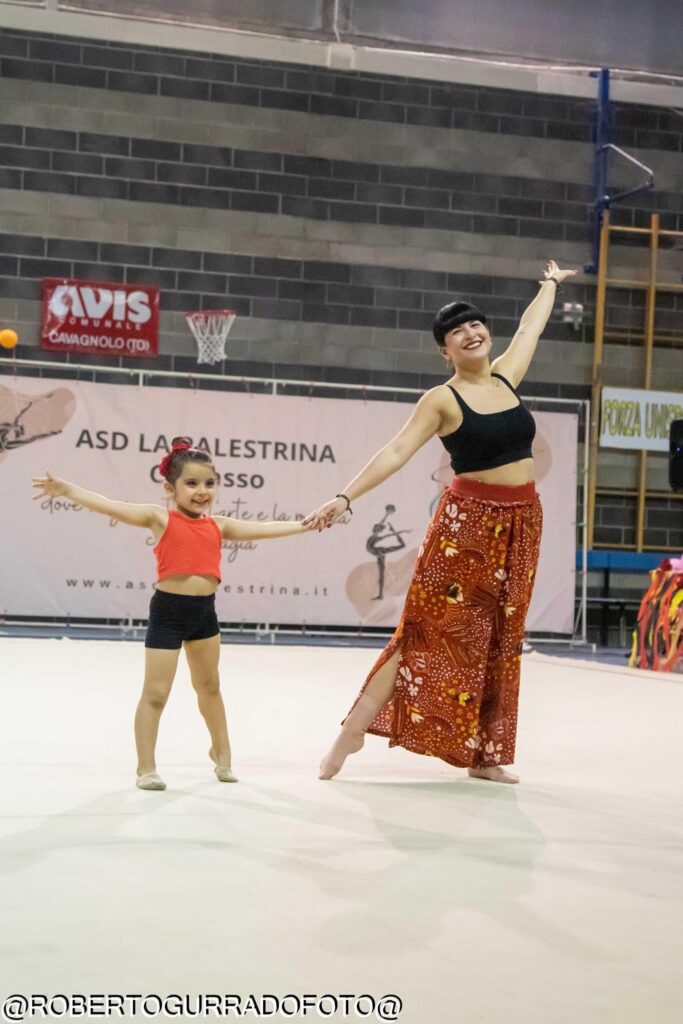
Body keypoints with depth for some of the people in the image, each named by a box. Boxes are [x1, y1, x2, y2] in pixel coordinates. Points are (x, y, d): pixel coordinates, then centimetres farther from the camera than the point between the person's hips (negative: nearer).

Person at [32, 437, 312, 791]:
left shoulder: (218, 525, 7)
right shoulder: (160, 518, -8)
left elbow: (261, 529, 14)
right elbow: (111, 507, -16)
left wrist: (302, 525, 13)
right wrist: (66, 489, -26)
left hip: (204, 611, 5)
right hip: (167, 611, -5)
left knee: (209, 686, 21)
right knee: (155, 693, -2)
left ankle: (221, 753, 38)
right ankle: (146, 769, 7)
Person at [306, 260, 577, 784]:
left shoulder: (506, 377, 9)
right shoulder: (442, 400, -7)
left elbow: (531, 327, 26)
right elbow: (396, 452, -15)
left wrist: (551, 282, 44)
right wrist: (345, 497, -25)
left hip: (521, 522, 6)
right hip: (469, 521, -6)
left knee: (500, 640, 8)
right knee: (430, 628, -7)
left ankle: (483, 753, 15)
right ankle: (355, 729, -1)